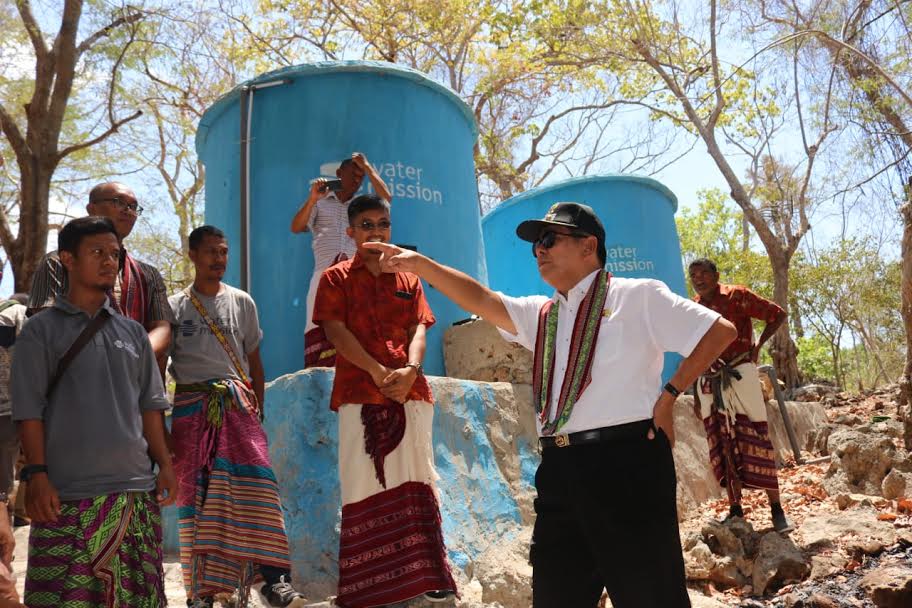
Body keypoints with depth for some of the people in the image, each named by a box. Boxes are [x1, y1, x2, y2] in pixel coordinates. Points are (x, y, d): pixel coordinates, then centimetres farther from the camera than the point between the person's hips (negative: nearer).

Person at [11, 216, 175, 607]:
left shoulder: (132, 332, 14)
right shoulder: (41, 330, 2)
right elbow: (29, 410, -3)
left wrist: (164, 465, 9)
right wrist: (37, 474, -10)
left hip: (136, 488, 4)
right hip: (69, 492, -4)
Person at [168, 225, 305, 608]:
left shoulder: (242, 302, 12)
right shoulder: (174, 307, 8)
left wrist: (257, 409, 8)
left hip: (237, 404, 0)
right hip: (191, 407, 0)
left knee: (255, 483, -15)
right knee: (196, 492, 2)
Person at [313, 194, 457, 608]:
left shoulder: (409, 278, 18)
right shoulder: (336, 278, 9)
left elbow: (419, 329, 7)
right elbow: (336, 331, -4)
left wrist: (409, 369, -14)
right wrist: (378, 372, -16)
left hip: (410, 391, 3)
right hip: (359, 392, -2)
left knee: (415, 479, 3)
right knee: (363, 482, -1)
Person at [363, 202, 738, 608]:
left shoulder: (638, 297, 1)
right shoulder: (540, 315, 18)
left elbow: (720, 331, 0)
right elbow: (480, 300, 9)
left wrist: (668, 396, -3)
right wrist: (420, 265, -1)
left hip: (626, 463, -6)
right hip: (560, 471, 6)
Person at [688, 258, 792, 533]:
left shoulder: (737, 296, -3)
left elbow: (778, 315, 0)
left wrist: (758, 345, -8)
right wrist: (695, 395, 12)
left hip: (739, 375, -4)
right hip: (709, 383, 4)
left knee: (756, 441, -4)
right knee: (722, 446, 7)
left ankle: (777, 509, 2)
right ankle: (735, 509, 16)